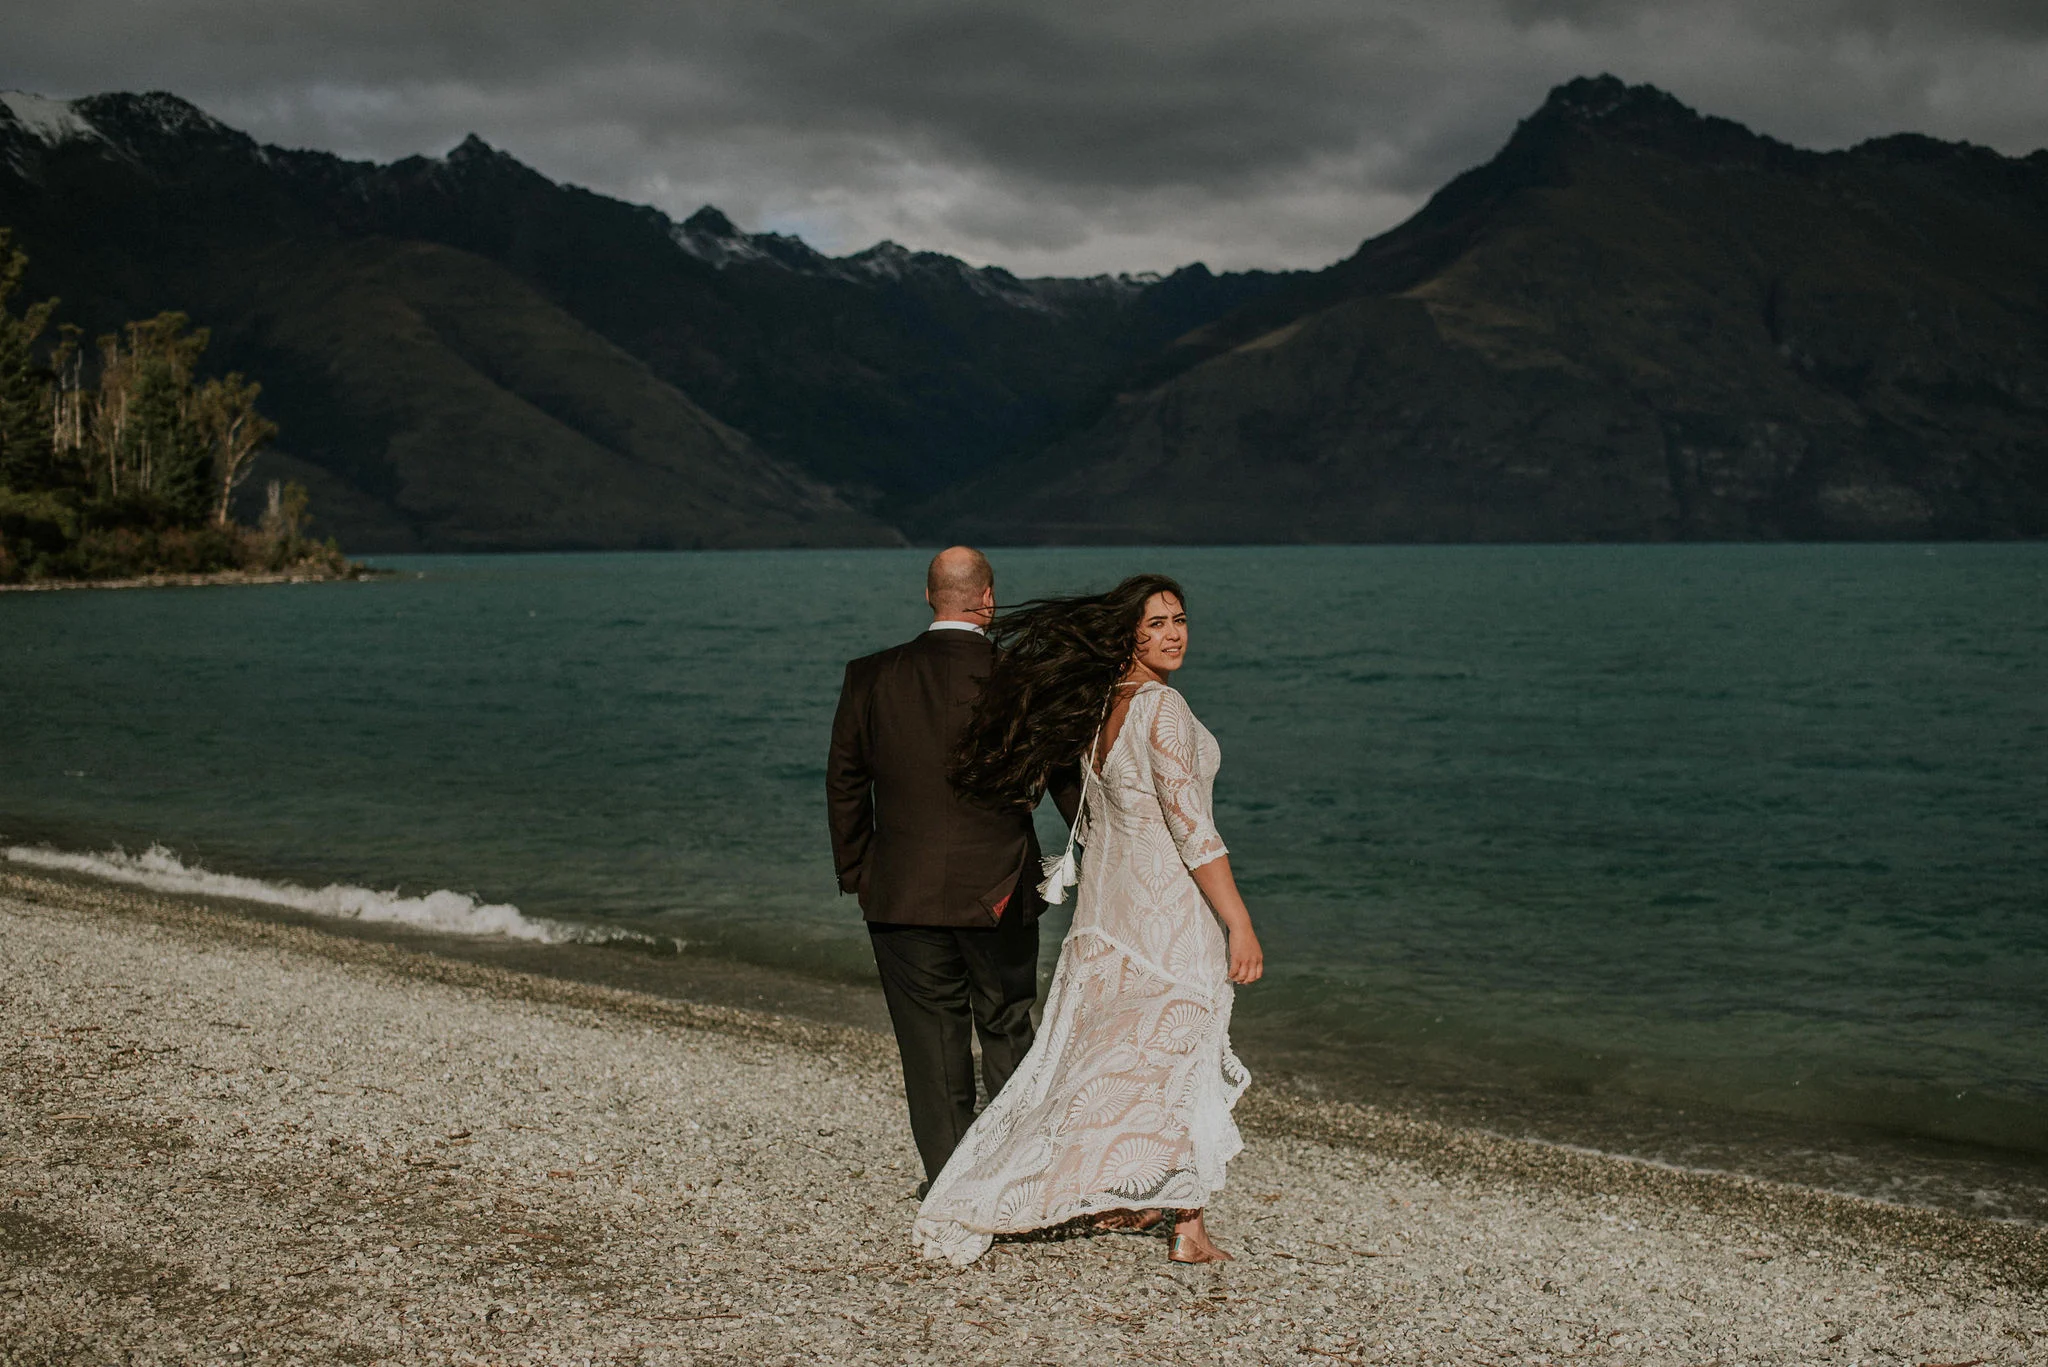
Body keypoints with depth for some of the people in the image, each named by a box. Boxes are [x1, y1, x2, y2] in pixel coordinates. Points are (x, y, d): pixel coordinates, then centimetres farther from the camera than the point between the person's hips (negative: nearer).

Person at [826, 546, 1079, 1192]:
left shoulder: (871, 677, -3)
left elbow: (844, 785, 4)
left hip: (904, 896, 0)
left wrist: (856, 874, 15)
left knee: (931, 1046, 9)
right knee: (1007, 1034, 16)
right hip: (1000, 896, 0)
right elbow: (1071, 782, 0)